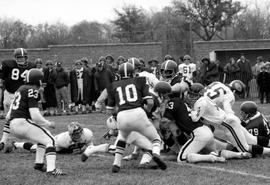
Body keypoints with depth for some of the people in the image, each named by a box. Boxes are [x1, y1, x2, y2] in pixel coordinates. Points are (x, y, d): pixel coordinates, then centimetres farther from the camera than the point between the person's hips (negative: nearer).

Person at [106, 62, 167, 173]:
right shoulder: (139, 82, 17)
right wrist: (147, 110, 28)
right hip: (137, 113, -2)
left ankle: (116, 164, 22)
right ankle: (156, 153, -16)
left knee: (122, 137, 34)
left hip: (121, 116, 2)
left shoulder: (114, 86, 20)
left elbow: (110, 110, 21)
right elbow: (150, 102, 8)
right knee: (155, 138, 15)